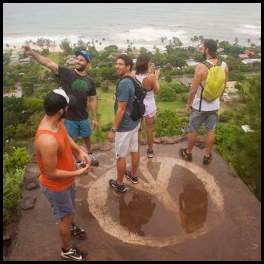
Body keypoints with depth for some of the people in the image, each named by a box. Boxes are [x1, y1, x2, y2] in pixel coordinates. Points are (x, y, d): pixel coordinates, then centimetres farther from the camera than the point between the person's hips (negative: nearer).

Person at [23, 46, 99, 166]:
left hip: (83, 117, 3)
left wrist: (94, 118, 7)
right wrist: (32, 53, -35)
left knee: (86, 137, 22)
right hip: (68, 117, -3)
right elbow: (48, 63, -21)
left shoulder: (90, 82, -2)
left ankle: (90, 154, 50)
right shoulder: (66, 73, -11)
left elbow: (92, 100, 5)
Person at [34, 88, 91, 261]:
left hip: (66, 179, 8)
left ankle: (72, 228, 63)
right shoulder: (48, 141, -41)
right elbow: (51, 173, -30)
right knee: (65, 216, 16)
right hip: (56, 186, -8)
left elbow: (66, 137, 7)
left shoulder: (55, 121, -14)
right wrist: (78, 173, -21)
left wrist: (80, 151, -7)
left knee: (70, 207, 33)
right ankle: (67, 250, 44)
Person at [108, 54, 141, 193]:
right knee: (134, 150, 21)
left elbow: (121, 109, -25)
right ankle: (133, 175, 40)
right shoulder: (134, 81, 4)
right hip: (135, 122, 9)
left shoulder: (123, 83, -25)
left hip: (124, 126, -9)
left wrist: (113, 129, -20)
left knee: (120, 156, 6)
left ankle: (120, 184, 21)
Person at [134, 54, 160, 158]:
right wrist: (156, 77, 2)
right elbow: (157, 91, -8)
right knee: (149, 129, 15)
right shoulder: (151, 77, -21)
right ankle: (150, 151, 30)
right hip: (149, 107, -3)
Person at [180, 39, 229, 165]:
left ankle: (188, 153, 31)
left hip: (200, 106, -4)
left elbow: (193, 89, -19)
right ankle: (207, 156, 29)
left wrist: (189, 103, -5)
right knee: (211, 131, 16)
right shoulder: (224, 66, -6)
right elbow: (223, 86, 6)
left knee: (192, 130, 14)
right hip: (215, 105, 5)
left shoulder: (201, 67, -23)